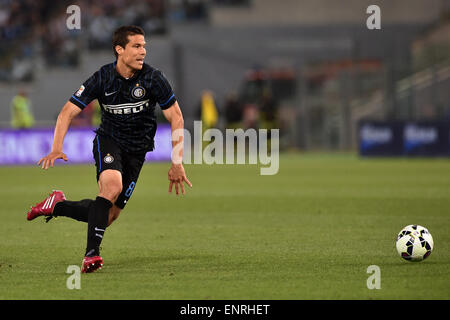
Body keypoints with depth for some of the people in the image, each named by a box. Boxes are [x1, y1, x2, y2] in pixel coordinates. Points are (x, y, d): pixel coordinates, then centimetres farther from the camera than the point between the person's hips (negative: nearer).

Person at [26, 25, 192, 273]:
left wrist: (177, 163, -10)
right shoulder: (102, 79, -14)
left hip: (137, 150, 2)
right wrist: (56, 149, -25)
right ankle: (91, 253, -29)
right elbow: (68, 112, -10)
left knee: (109, 215, -1)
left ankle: (57, 206, 26)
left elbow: (175, 117, -5)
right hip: (108, 140, -2)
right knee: (112, 185, -33)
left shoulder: (153, 78, -13)